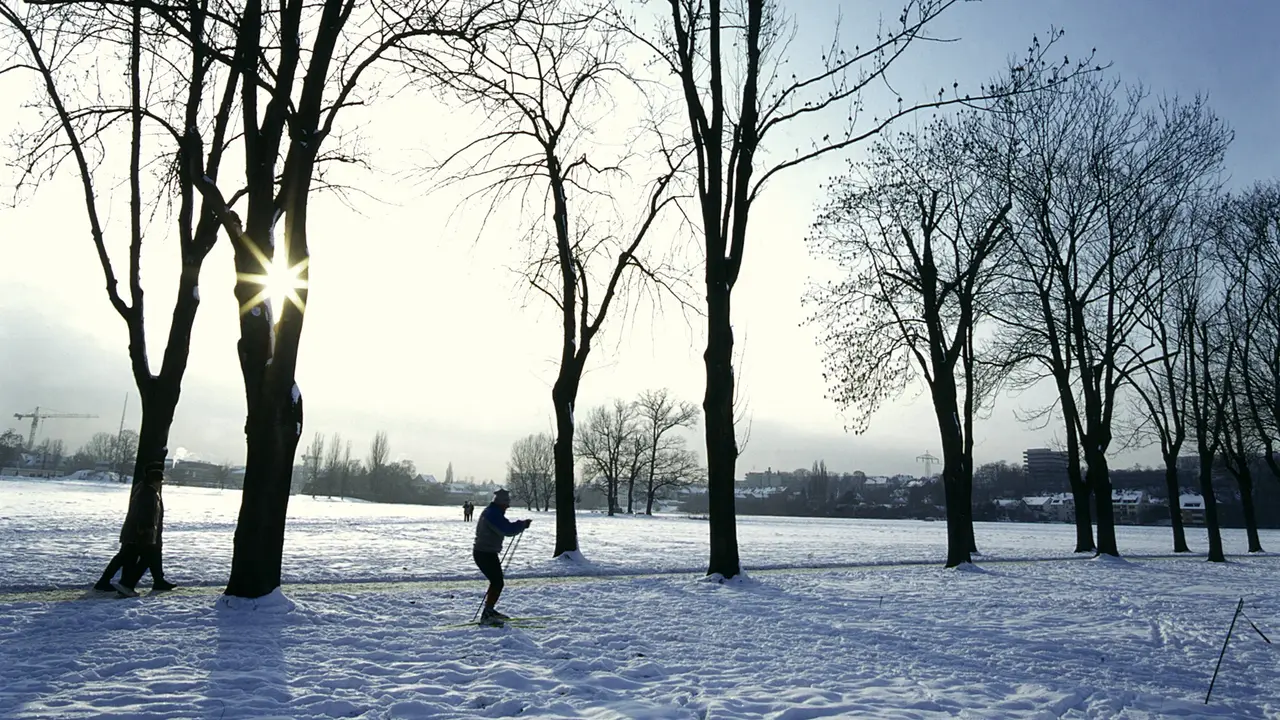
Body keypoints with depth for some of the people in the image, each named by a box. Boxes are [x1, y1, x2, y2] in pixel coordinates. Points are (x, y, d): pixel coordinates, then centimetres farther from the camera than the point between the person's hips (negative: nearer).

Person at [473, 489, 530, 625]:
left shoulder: (490, 512, 15)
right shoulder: (493, 514, -19)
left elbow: (505, 527, 17)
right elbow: (508, 530, -26)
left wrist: (520, 524, 3)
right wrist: (523, 524, -11)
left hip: (484, 553, 11)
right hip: (486, 554, -11)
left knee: (496, 582, 21)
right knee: (498, 583, -10)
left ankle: (489, 610, 32)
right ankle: (486, 616, -9)